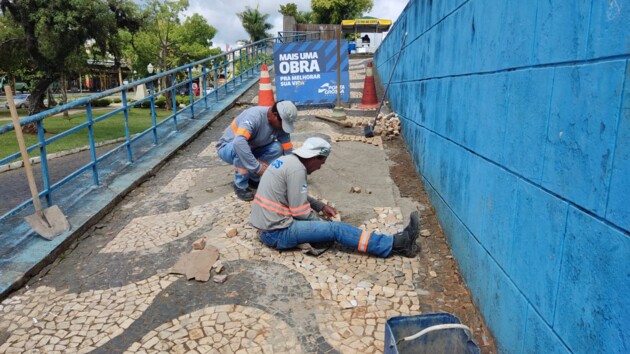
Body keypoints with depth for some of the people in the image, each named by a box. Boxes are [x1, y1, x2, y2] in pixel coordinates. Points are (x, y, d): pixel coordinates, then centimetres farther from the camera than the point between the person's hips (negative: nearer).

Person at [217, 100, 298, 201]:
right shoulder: (254, 116, -34)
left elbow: (288, 151, -8)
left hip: (250, 149, 6)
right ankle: (240, 185, -16)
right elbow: (239, 142, -50)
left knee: (277, 148, -17)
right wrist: (258, 167, -47)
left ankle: (253, 178, -2)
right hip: (227, 147, -5)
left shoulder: (280, 124, -14)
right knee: (240, 149, -39)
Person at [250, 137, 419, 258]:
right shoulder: (297, 169, -18)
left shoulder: (287, 160, 12)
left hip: (267, 226, 10)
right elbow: (301, 212, -18)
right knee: (336, 229, -14)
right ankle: (395, 245, -11)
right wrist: (322, 224, -1)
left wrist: (321, 206, 16)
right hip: (277, 233, -10)